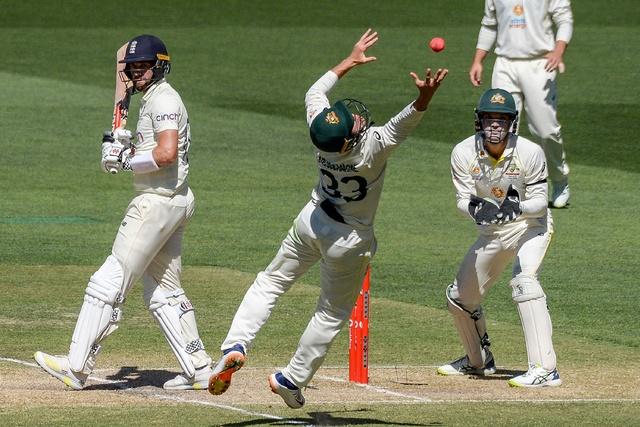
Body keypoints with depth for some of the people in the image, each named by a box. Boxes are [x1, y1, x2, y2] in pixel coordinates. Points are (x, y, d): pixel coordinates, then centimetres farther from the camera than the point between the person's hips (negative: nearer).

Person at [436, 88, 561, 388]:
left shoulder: (529, 153, -23)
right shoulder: (464, 153, -16)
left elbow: (539, 200, -18)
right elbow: (463, 199, -14)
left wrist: (517, 208, -40)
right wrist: (475, 208, -38)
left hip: (531, 225, -5)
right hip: (491, 232, 5)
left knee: (523, 280, -31)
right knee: (459, 296, 13)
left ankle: (545, 368, -36)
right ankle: (479, 360, 39)